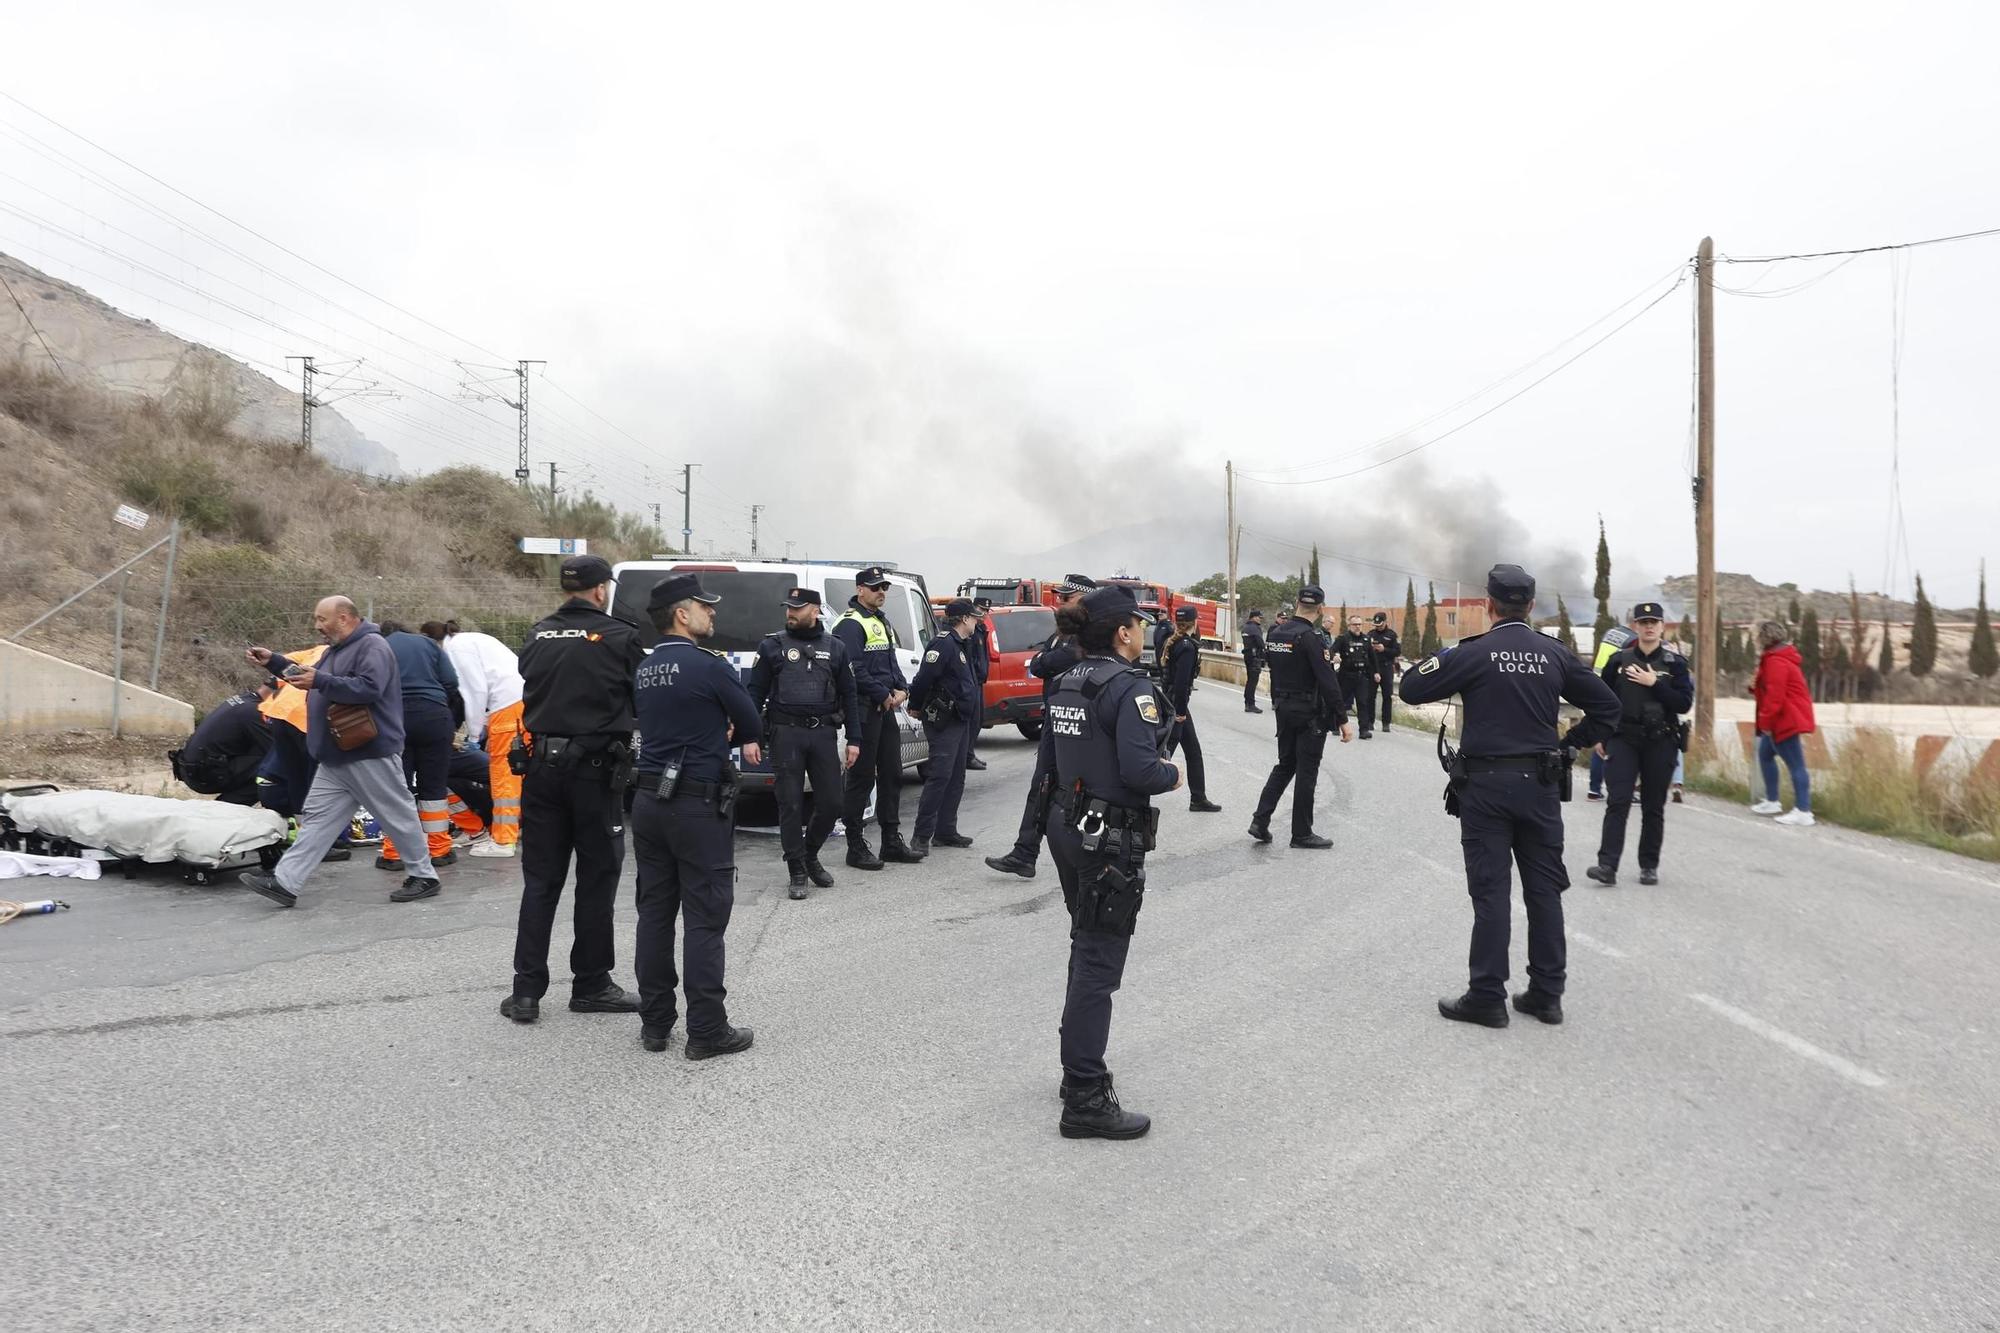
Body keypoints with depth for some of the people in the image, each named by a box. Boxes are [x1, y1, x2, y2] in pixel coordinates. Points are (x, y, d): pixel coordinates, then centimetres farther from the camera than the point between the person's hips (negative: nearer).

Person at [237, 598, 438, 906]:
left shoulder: (372, 646, -14)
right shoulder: (336, 650, 19)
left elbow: (369, 687, -28)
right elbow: (308, 676, 28)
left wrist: (321, 681, -28)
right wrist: (273, 662, 18)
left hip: (371, 755, -10)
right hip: (336, 759, 10)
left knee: (399, 817, 0)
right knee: (317, 818, 5)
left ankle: (424, 876, 10)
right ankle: (284, 881, 3)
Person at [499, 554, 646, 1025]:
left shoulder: (538, 636, 5)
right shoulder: (619, 637, -9)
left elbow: (530, 690, 13)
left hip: (542, 766, 4)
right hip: (595, 769, -4)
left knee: (539, 880, 10)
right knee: (596, 880, 7)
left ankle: (526, 990, 9)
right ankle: (590, 984, 15)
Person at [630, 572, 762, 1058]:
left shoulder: (645, 670, 10)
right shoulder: (709, 666, -13)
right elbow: (751, 725, -2)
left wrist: (719, 736, 13)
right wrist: (736, 736, 18)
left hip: (649, 800, 7)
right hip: (698, 804, -7)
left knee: (655, 912, 11)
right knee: (705, 918, -2)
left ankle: (654, 1023, 18)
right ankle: (707, 1031, 2)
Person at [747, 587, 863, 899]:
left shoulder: (835, 648, 10)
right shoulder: (772, 646, 5)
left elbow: (848, 695, 11)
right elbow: (756, 692, 5)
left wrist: (854, 739, 5)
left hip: (823, 733, 2)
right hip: (786, 733, -2)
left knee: (831, 803, 2)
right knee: (791, 804, -1)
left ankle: (810, 855, 27)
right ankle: (798, 872, 10)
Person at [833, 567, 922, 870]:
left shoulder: (883, 622, 18)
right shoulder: (850, 624, -12)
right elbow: (855, 671, -21)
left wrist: (901, 689, 4)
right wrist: (884, 695, -16)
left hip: (886, 708, 9)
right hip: (864, 709, -9)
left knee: (892, 774, 13)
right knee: (862, 778, -4)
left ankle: (891, 841, 22)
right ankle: (856, 847, 2)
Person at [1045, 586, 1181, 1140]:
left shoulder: (1067, 682, 8)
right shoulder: (1130, 686, -18)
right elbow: (1139, 770, -26)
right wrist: (1174, 776, -7)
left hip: (1068, 826, 9)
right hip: (1111, 838, -9)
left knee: (1087, 949, 22)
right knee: (1100, 964, -3)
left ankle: (1080, 1068, 34)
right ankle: (1086, 1101, 2)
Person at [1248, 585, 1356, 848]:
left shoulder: (1276, 632, 5)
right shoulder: (1311, 637, -19)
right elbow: (1328, 682, -22)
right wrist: (1343, 720, -19)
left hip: (1284, 709, 7)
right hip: (1310, 714, -7)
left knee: (1285, 766, 17)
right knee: (1307, 773, 2)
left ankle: (1260, 821, 10)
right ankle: (1301, 834, 10)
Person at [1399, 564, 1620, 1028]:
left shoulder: (1473, 653, -11)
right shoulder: (1555, 655, 3)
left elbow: (1411, 688, -8)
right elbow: (1607, 705, 7)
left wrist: (1443, 659, 8)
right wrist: (1570, 742, 13)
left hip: (1485, 785, -4)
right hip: (1540, 784, 4)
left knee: (1490, 890, 0)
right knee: (1544, 889, 11)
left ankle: (1487, 997, 4)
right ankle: (1546, 994, 17)